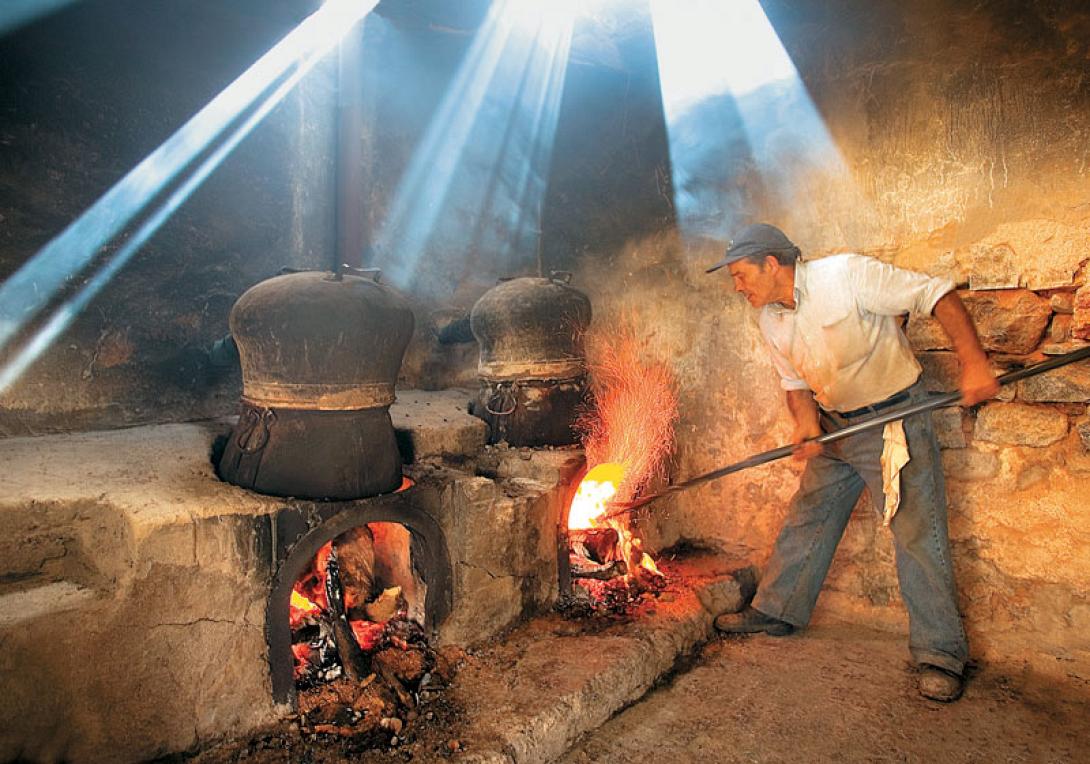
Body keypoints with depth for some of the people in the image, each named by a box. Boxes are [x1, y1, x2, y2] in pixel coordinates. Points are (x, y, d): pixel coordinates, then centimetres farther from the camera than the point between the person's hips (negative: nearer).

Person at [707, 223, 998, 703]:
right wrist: (808, 427, -11)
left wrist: (974, 363, -30)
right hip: (836, 426, 7)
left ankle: (940, 655, 7)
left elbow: (937, 295, -20)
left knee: (917, 532, -5)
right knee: (805, 521, 11)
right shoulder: (770, 319, 1)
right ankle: (776, 610, 25)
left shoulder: (845, 275, -21)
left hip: (895, 418, -7)